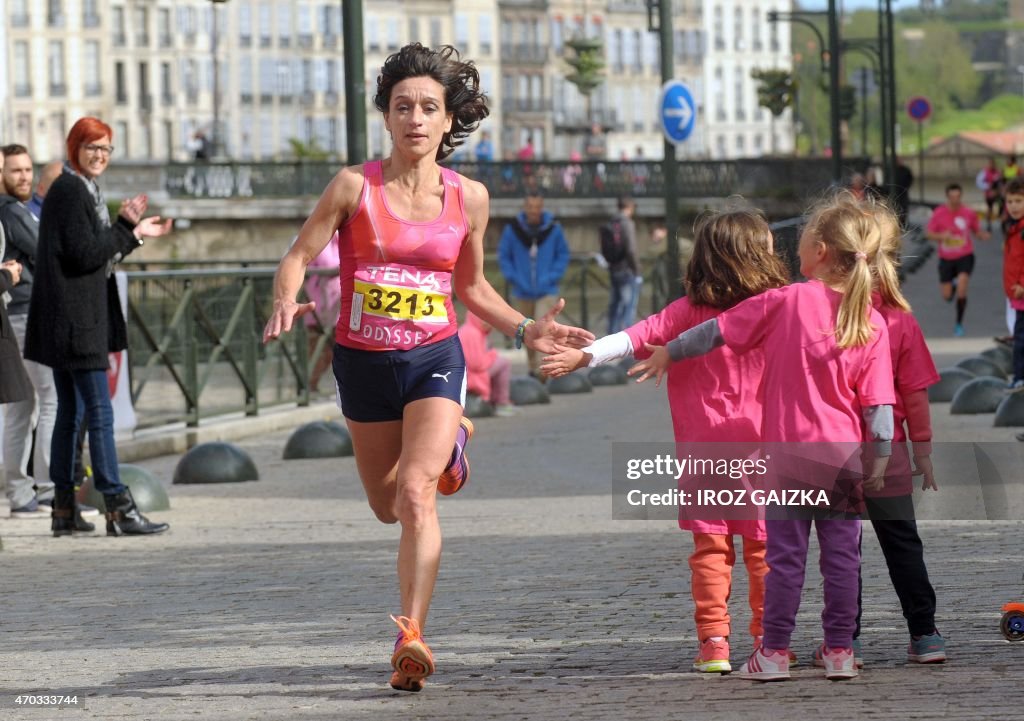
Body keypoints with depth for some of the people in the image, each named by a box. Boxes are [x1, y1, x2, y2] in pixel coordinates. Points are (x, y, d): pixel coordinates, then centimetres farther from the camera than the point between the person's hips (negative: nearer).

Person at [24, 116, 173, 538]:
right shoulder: (70, 190, -12)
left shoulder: (81, 190, 19)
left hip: (69, 321, 11)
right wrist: (130, 233, -8)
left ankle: (63, 510, 14)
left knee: (70, 413, 11)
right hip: (76, 319, -11)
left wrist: (127, 228, 10)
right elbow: (85, 253, -19)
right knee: (100, 413, -11)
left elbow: (99, 256, 20)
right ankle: (118, 509, -13)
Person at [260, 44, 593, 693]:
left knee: (415, 492, -24)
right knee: (387, 507, 18)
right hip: (364, 362, 1)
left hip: (434, 357, -1)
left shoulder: (469, 198, -1)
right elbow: (300, 257, -4)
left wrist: (524, 329, 0)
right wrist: (287, 303, -25)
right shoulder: (355, 187, -7)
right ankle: (447, 442, 54)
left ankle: (412, 635, -23)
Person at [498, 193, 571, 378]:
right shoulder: (513, 229, -4)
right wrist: (513, 277, -7)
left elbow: (563, 255, 5)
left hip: (546, 291, -2)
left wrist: (553, 277, -7)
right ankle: (533, 367, 28)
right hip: (523, 291, 2)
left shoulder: (553, 228, -4)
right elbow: (503, 255, 5)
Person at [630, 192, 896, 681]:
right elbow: (878, 407, -4)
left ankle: (774, 652, 8)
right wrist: (879, 462, 2)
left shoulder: (785, 302, -8)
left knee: (786, 553, 5)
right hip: (844, 455, 2)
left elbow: (718, 331, 0)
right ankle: (840, 651, 10)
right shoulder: (873, 324, -3)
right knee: (842, 554, 8)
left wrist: (668, 352, 13)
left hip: (789, 452, -2)